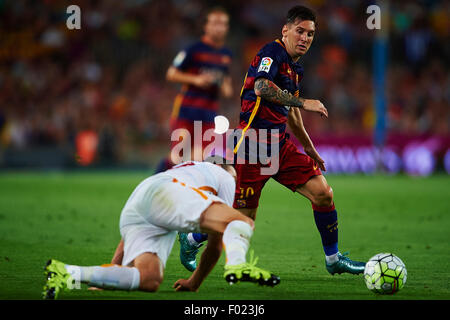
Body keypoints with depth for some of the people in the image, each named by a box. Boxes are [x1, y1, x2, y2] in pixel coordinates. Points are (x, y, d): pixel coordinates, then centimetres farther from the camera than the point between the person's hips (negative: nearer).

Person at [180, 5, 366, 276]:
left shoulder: (295, 67, 17)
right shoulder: (272, 53, -11)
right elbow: (261, 87, -31)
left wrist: (309, 148, 35)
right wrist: (304, 102, -28)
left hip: (281, 144, 8)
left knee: (323, 193, -5)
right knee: (243, 218, -1)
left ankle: (333, 258, 9)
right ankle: (193, 238, 24)